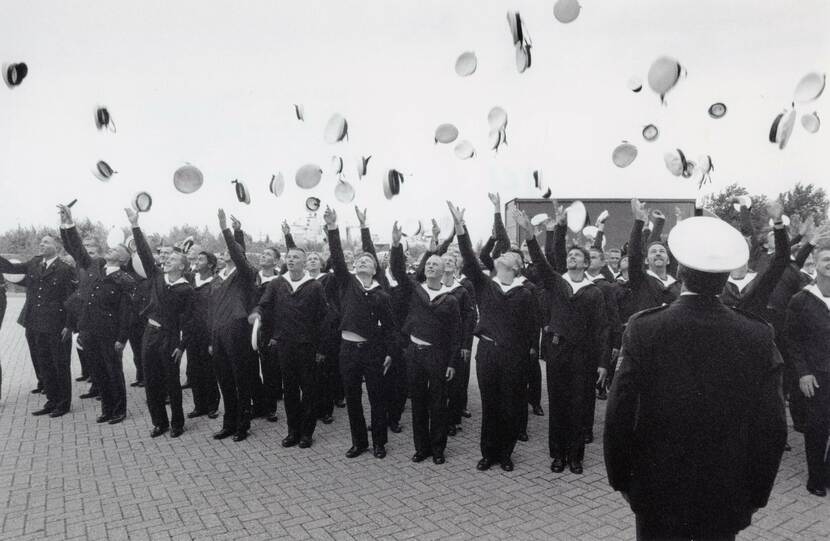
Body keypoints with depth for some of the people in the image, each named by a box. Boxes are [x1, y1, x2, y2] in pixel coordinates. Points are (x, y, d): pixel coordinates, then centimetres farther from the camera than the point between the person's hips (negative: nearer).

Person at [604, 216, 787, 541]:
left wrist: (620, 477, 1)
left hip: (658, 492, -1)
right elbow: (773, 427, -7)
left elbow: (619, 414, -13)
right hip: (727, 497, 1)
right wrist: (756, 493, 8)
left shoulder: (643, 328, -17)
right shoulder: (759, 336, -12)